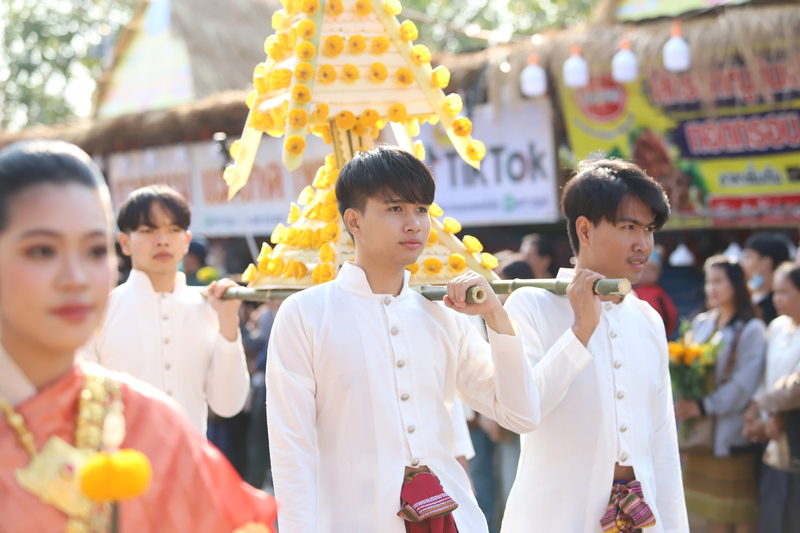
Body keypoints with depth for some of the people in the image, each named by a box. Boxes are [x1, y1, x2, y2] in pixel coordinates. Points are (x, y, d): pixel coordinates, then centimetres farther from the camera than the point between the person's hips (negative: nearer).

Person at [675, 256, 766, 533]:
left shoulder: (751, 330, -9)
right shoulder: (700, 323, 10)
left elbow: (744, 385, -15)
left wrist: (703, 407, -16)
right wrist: (684, 400, -5)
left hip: (733, 434, -6)